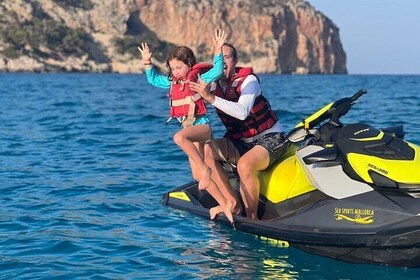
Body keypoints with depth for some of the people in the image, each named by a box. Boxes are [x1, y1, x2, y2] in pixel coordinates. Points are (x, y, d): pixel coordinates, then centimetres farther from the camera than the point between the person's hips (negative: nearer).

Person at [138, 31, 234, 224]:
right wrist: (147, 63, 16)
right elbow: (154, 79, 27)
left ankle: (205, 168, -35)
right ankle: (224, 205, 8)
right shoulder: (173, 83, 14)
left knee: (179, 137, -40)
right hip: (189, 129, 8)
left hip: (202, 125, -8)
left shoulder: (199, 78, -6)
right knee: (197, 176, 3)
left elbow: (217, 71, -21)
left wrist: (218, 51, -30)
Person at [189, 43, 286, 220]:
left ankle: (252, 217, -19)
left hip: (270, 139, -7)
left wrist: (210, 97, -39)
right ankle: (232, 203, -11)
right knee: (205, 150, -15)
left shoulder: (248, 80, -16)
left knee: (244, 164, -36)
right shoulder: (213, 85, 2)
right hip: (241, 142, 7)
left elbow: (242, 112, -34)